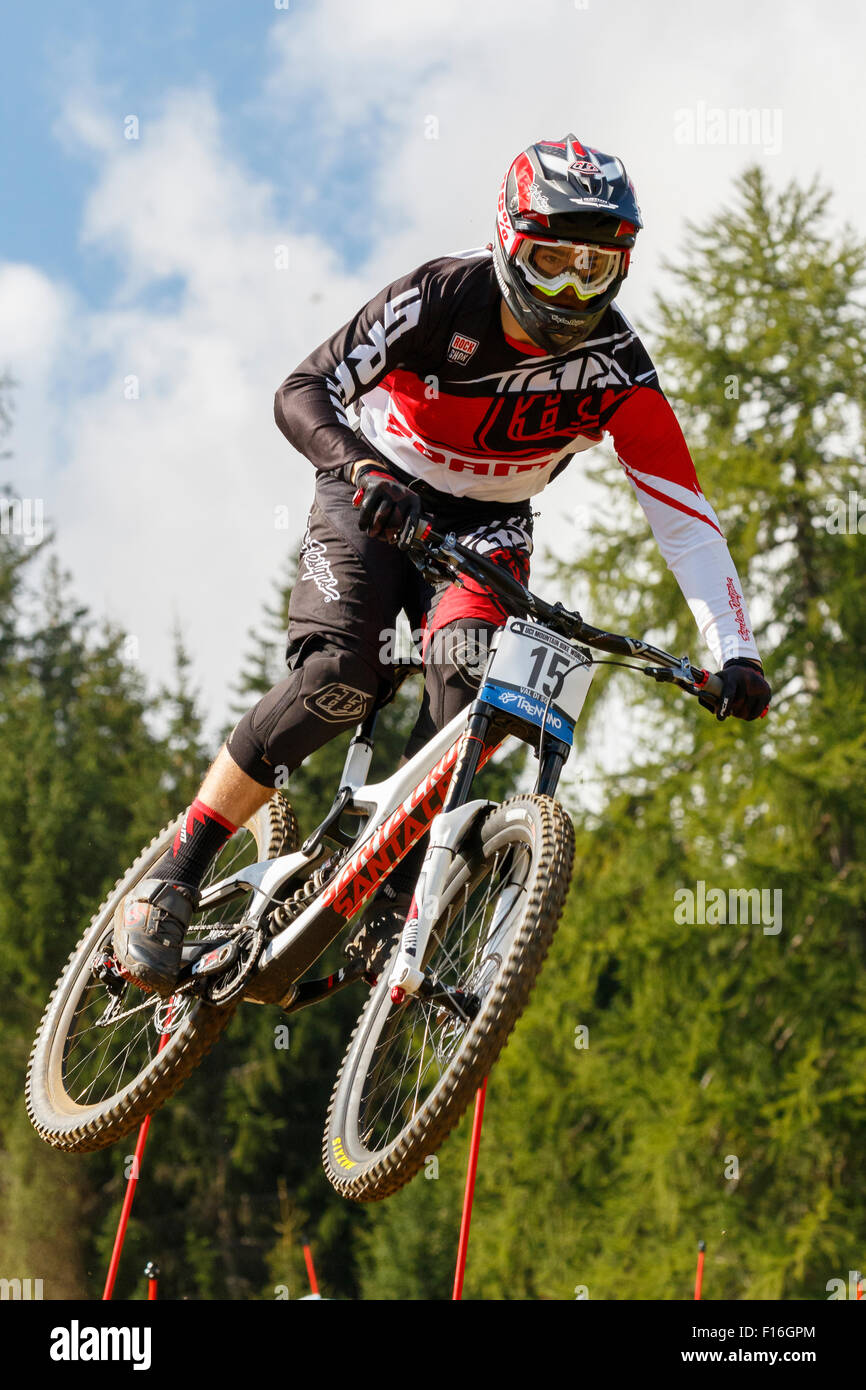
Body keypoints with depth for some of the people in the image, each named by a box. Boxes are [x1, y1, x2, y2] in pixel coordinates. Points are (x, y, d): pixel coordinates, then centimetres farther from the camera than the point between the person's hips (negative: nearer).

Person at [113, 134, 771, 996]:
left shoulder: (617, 372, -20)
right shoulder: (441, 299, -24)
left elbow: (686, 519, -20)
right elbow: (301, 393, -26)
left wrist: (735, 654, -30)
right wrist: (363, 469, -47)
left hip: (486, 522, 2)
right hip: (377, 494, -2)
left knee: (468, 667, -29)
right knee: (342, 675, -26)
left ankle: (392, 911, -24)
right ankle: (174, 877, -17)